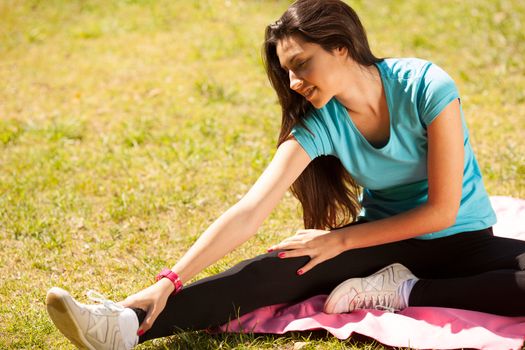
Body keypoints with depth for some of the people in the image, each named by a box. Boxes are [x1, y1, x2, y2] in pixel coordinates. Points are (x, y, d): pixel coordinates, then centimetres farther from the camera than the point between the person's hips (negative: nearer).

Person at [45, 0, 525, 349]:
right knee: (279, 270, -26)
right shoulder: (319, 123, -10)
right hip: (383, 242, 2)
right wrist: (171, 280, -29)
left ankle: (403, 293, -25)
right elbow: (251, 209, -19)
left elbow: (441, 209, -16)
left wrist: (342, 240, -14)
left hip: (459, 241, -1)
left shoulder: (426, 88, -20)